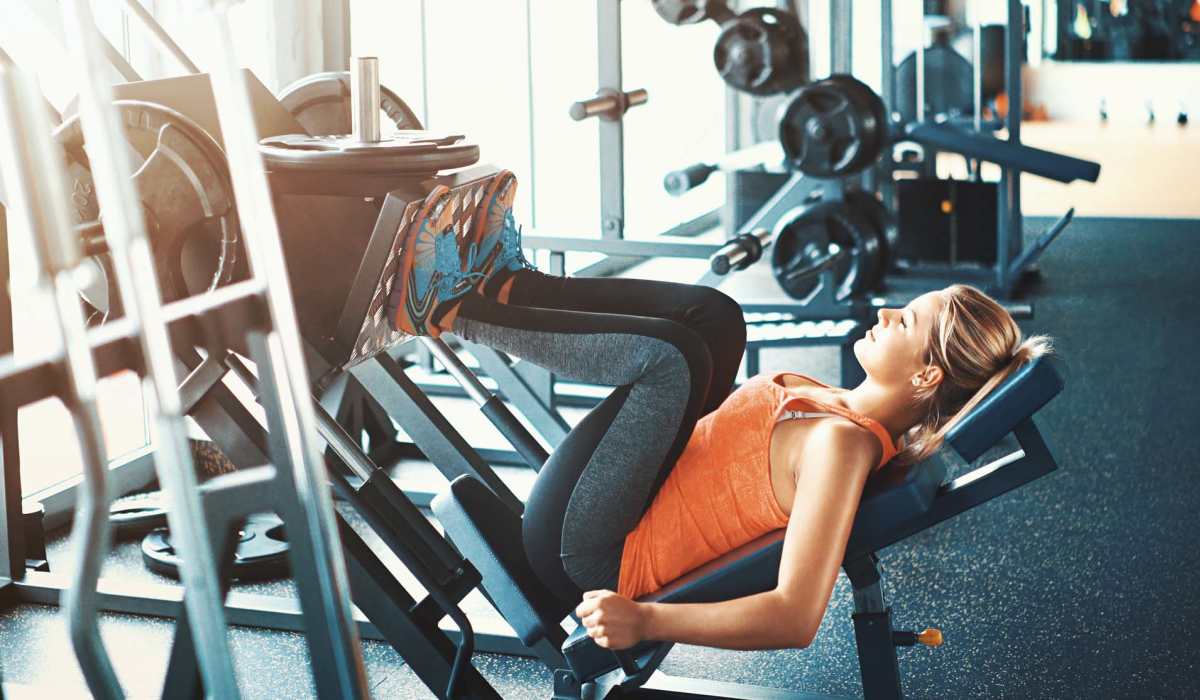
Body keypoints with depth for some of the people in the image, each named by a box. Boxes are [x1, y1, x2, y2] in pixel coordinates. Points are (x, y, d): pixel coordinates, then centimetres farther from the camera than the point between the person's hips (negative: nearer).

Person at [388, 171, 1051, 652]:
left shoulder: (840, 445, -25)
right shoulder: (856, 414, 2)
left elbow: (796, 618, -34)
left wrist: (647, 620, -36)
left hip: (588, 558, -9)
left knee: (674, 353, -25)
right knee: (711, 315, 6)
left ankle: (448, 311, -10)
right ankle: (502, 281, 3)